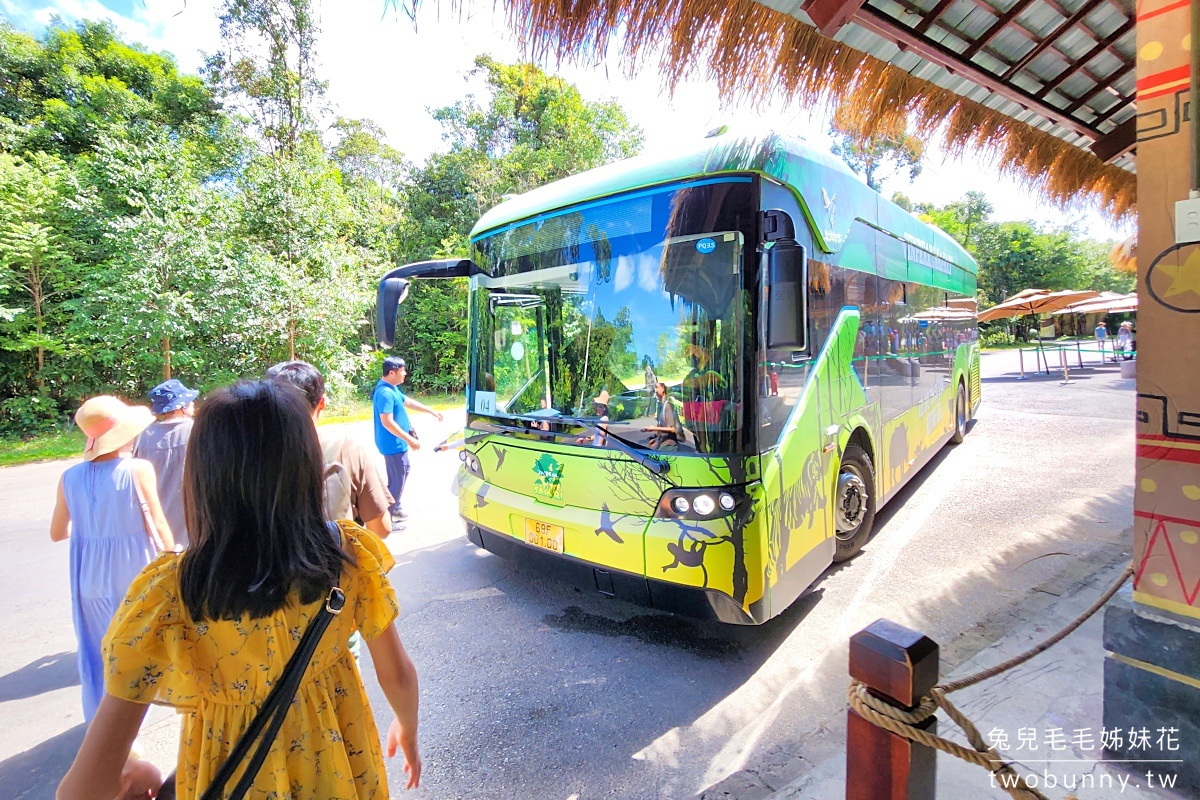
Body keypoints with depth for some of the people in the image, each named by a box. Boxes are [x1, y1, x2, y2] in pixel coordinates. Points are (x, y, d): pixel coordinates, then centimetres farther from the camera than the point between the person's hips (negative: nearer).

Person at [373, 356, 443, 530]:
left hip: (397, 443, 11)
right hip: (393, 444, -11)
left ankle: (395, 509, 38)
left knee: (403, 472, 24)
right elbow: (387, 422, -29)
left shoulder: (392, 389, 7)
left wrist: (431, 411, 22)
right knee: (397, 480, -1)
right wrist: (409, 439, -26)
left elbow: (408, 401, 21)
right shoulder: (385, 393, -25)